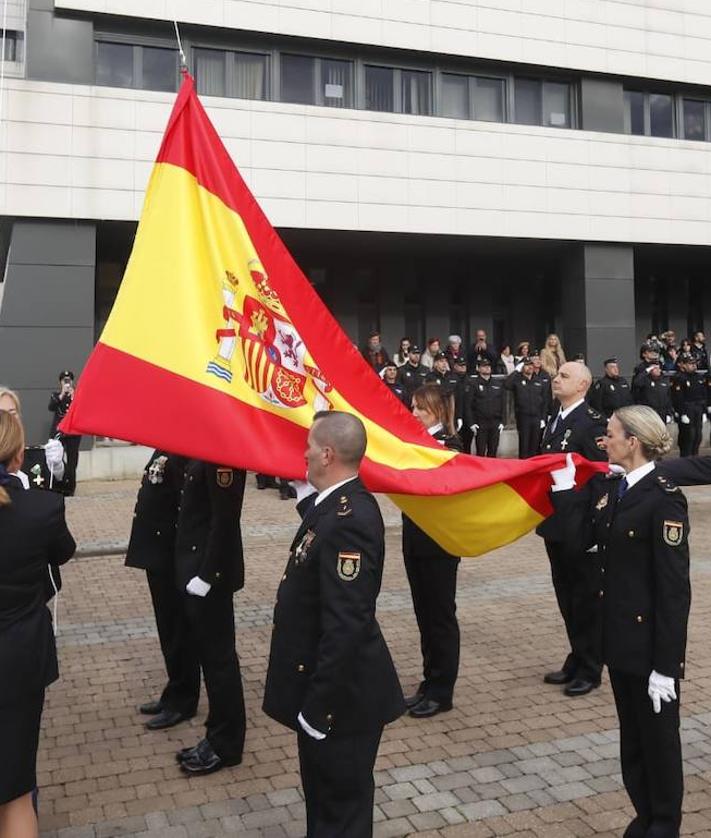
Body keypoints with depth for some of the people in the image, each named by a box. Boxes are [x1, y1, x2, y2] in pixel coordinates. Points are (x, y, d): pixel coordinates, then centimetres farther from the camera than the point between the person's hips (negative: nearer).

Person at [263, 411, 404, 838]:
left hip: (341, 692, -9)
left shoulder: (348, 520, -28)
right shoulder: (337, 504, 3)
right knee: (324, 794, 26)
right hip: (325, 680, 9)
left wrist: (318, 706, -23)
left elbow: (346, 626, -29)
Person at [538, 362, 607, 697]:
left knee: (585, 597, 6)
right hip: (555, 523, 8)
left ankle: (589, 669, 20)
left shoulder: (593, 423, -16)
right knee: (566, 596, 17)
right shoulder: (554, 421, 11)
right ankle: (576, 660, 31)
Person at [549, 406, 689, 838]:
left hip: (651, 641, -7)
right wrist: (564, 488, -2)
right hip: (619, 633, 8)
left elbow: (674, 589, -19)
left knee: (658, 736, 11)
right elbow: (577, 541, -1)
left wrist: (667, 663, -19)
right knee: (632, 734, 20)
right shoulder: (610, 488, 5)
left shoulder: (664, 498, -19)